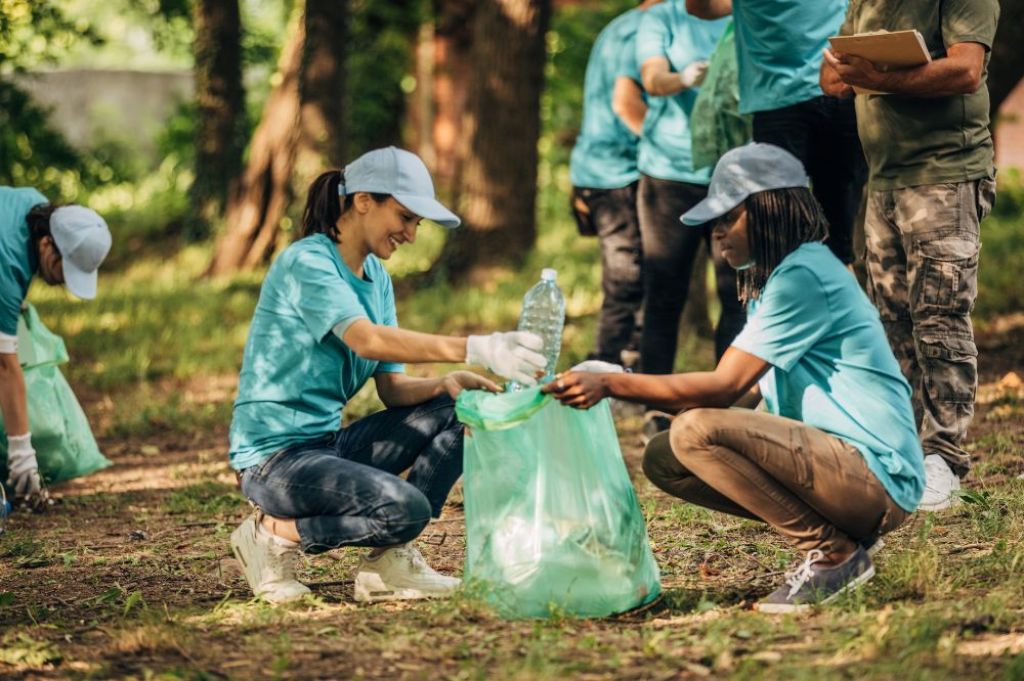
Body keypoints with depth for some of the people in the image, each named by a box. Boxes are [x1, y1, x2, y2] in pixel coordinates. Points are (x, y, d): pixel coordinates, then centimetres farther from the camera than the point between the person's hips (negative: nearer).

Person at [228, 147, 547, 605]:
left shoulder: (376, 276, 12)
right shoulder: (307, 262, -15)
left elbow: (393, 388, 6)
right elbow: (366, 339, -32)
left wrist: (444, 384, -16)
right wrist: (475, 349, -42)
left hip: (329, 443, 9)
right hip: (275, 458, -9)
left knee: (454, 412, -3)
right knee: (405, 508, -29)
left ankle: (388, 562, -3)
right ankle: (277, 534, -6)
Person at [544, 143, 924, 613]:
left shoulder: (802, 276, -15)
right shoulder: (775, 277, 17)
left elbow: (723, 388, -20)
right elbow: (742, 388, 13)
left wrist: (610, 385, -19)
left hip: (877, 476, -10)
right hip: (834, 460, 10)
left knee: (697, 432, -25)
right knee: (663, 460, 6)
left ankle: (835, 555, -12)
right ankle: (839, 534, 6)